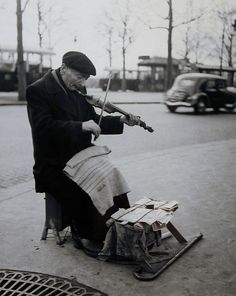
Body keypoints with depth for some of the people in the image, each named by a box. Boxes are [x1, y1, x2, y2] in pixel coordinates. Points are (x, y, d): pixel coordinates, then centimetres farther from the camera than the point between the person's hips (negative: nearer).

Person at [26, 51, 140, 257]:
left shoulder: (78, 90, 9)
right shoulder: (37, 90, -12)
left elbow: (93, 120, 12)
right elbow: (44, 126, -24)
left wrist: (121, 121, -4)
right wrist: (80, 126, -31)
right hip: (54, 165, -6)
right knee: (82, 194, -25)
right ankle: (86, 235, 0)